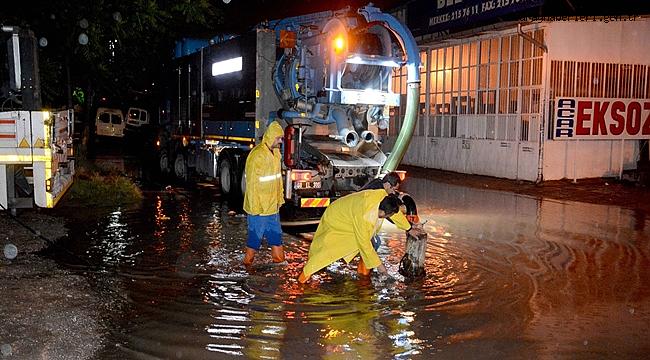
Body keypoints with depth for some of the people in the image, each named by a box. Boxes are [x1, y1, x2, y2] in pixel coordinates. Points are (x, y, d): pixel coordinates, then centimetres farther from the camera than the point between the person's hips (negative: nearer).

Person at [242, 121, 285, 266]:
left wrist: (280, 198, 15)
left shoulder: (276, 153, 7)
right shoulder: (257, 155, -20)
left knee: (276, 233, 16)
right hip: (259, 207, -8)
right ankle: (248, 263, 20)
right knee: (255, 235, 5)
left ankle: (278, 259, 29)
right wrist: (255, 207, -19)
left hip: (273, 205, 8)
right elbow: (251, 183, -20)